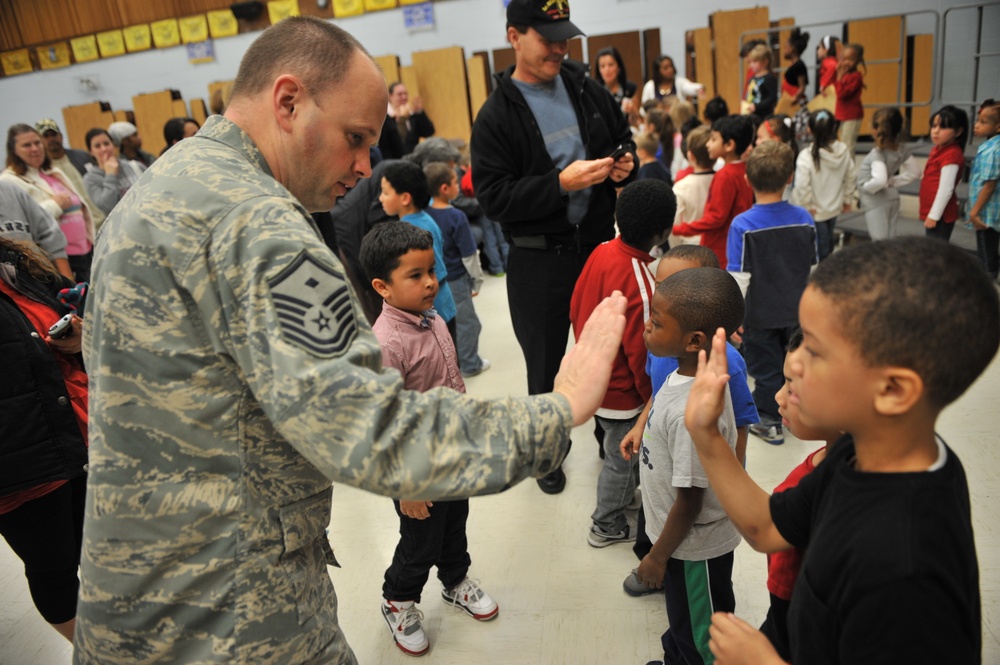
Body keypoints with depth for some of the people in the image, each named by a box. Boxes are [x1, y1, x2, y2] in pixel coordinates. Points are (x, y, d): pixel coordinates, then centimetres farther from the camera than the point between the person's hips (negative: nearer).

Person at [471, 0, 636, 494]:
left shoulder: (587, 90, 5)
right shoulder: (496, 115, -9)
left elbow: (623, 136, 18)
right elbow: (492, 197, -16)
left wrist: (625, 164, -5)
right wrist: (562, 183, -25)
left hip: (598, 242, 4)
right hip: (538, 260, -3)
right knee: (545, 363, 11)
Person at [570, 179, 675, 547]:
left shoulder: (602, 252, -8)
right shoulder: (639, 285, -32)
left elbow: (576, 309, 3)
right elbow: (641, 354, -25)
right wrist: (655, 400, -9)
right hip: (620, 392, -8)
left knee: (622, 449, 29)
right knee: (623, 458, 15)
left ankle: (621, 497, 51)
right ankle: (607, 526, 35)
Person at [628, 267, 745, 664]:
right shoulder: (695, 373, -11)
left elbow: (689, 502, -26)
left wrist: (658, 556, -12)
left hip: (695, 548, -8)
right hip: (691, 538, 8)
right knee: (683, 624, 33)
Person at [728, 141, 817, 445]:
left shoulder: (742, 225, -20)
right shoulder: (804, 218, -7)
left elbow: (739, 279, -19)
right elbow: (813, 270, 3)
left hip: (760, 315, -4)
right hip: (796, 312, 4)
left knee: (765, 368, 12)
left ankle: (769, 422, 26)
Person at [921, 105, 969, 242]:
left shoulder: (952, 154, -18)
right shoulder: (938, 149, 11)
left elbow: (946, 189, -20)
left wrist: (933, 215, -18)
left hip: (940, 215, -9)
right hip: (932, 212, 9)